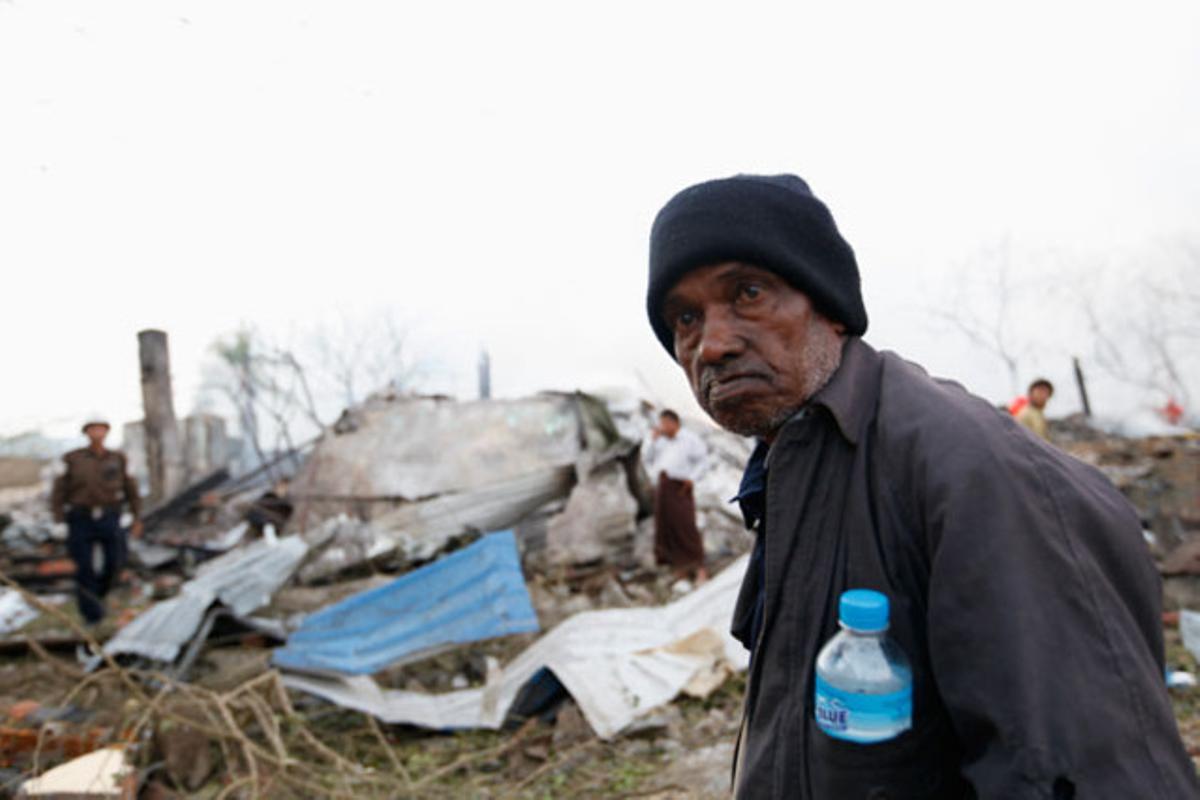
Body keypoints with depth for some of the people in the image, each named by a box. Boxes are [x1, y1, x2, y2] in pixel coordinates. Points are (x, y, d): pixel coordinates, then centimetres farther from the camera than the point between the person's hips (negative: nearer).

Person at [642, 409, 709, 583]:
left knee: (686, 526, -12)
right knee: (667, 527, 2)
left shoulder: (690, 439, 2)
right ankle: (682, 567, 8)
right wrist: (653, 441, 7)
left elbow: (703, 459, -2)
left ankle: (700, 568, -7)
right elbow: (647, 458, 18)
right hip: (662, 488, 6)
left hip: (680, 488, -6)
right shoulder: (661, 441, 19)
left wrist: (692, 478, -11)